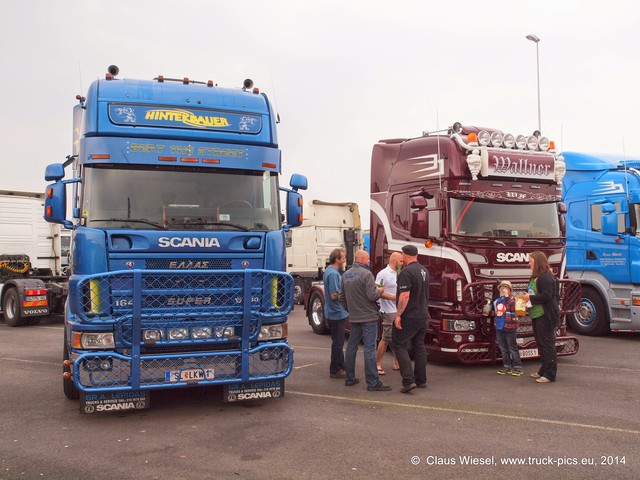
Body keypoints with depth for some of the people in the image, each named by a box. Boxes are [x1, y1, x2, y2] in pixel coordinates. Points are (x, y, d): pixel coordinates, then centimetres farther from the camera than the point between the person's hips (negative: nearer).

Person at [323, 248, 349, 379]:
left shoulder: (330, 270, 11)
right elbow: (334, 296, -25)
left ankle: (341, 367, 30)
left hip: (334, 313, 11)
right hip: (337, 313, -10)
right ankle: (335, 370, 7)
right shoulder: (333, 273, -22)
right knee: (338, 342, -1)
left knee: (338, 342, 19)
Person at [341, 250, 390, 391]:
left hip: (353, 317, 7)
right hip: (368, 317, -7)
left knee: (351, 347, 14)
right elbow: (372, 296, -20)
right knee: (370, 349, -7)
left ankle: (350, 378, 22)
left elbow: (342, 297, 15)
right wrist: (379, 291, 0)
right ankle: (373, 383, -6)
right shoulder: (366, 274, -15)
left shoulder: (346, 275, 9)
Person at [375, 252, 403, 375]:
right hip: (389, 312, -8)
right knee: (386, 338, -4)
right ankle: (378, 364, 7)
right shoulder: (383, 274, -11)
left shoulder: (398, 274, 14)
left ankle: (397, 363, 22)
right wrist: (393, 297, -19)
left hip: (399, 311, 8)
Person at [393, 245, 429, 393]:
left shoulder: (406, 272, -18)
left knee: (400, 345, -2)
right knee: (419, 346, 15)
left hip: (409, 317, -8)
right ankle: (421, 380, 21)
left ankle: (408, 380, -12)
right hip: (423, 315, 8)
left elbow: (405, 296, -23)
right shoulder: (424, 271, 10)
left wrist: (398, 315, -20)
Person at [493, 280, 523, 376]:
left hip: (510, 327, -6)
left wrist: (507, 296, -20)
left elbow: (513, 307, -22)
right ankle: (506, 366, 19)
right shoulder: (497, 301, 13)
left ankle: (517, 367, 3)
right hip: (499, 328, 6)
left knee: (513, 348, -3)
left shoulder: (512, 299, -3)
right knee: (503, 349, 11)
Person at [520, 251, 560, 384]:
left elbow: (546, 296, -25)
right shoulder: (535, 277, 16)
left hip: (545, 316, -11)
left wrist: (530, 298, -15)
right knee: (540, 343, 17)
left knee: (547, 344, -6)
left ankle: (550, 374, -1)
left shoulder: (546, 278, -17)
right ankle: (544, 370, 27)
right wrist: (526, 296, 8)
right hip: (537, 315, 11)